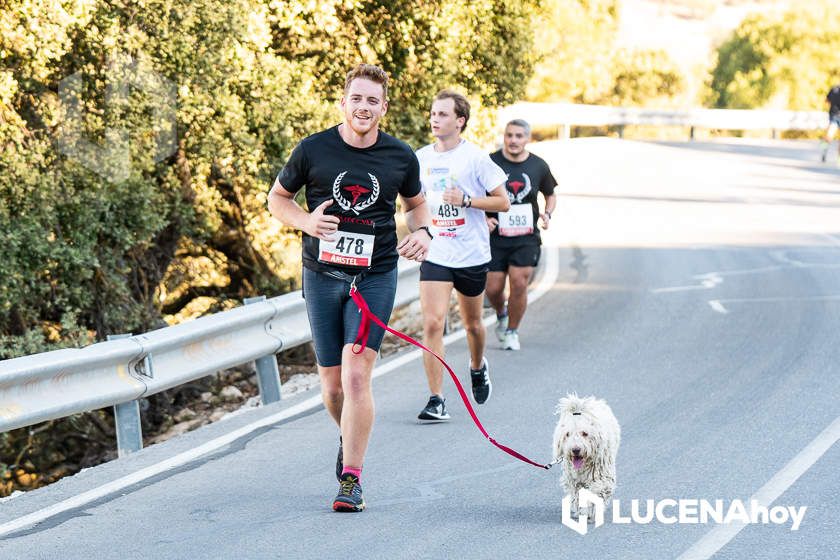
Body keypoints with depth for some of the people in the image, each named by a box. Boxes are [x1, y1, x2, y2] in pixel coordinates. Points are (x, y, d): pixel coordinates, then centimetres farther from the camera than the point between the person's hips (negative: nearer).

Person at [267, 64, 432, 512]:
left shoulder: (401, 157, 1)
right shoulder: (313, 150, -3)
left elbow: (415, 203, 20)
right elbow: (277, 199, 8)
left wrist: (422, 232, -2)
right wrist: (306, 221, -12)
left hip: (375, 277, -1)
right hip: (322, 274, 1)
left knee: (356, 376, -14)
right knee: (332, 383, 7)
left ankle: (351, 479, -8)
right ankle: (351, 442, 38)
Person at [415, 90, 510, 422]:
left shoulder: (476, 158, -9)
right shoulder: (420, 158, 3)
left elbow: (503, 202, -7)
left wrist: (465, 200, -19)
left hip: (472, 255, -2)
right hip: (435, 254, 2)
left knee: (472, 323, 16)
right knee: (432, 323, -14)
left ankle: (478, 367, 48)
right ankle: (436, 400, -12)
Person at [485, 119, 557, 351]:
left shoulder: (538, 166, 4)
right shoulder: (490, 163, -4)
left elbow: (550, 195, 20)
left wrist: (547, 213, 0)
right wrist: (483, 218, -11)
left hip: (526, 238, 1)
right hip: (495, 235, -1)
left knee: (519, 284, -10)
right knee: (493, 288, -1)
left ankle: (512, 331, 11)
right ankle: (501, 315, 33)